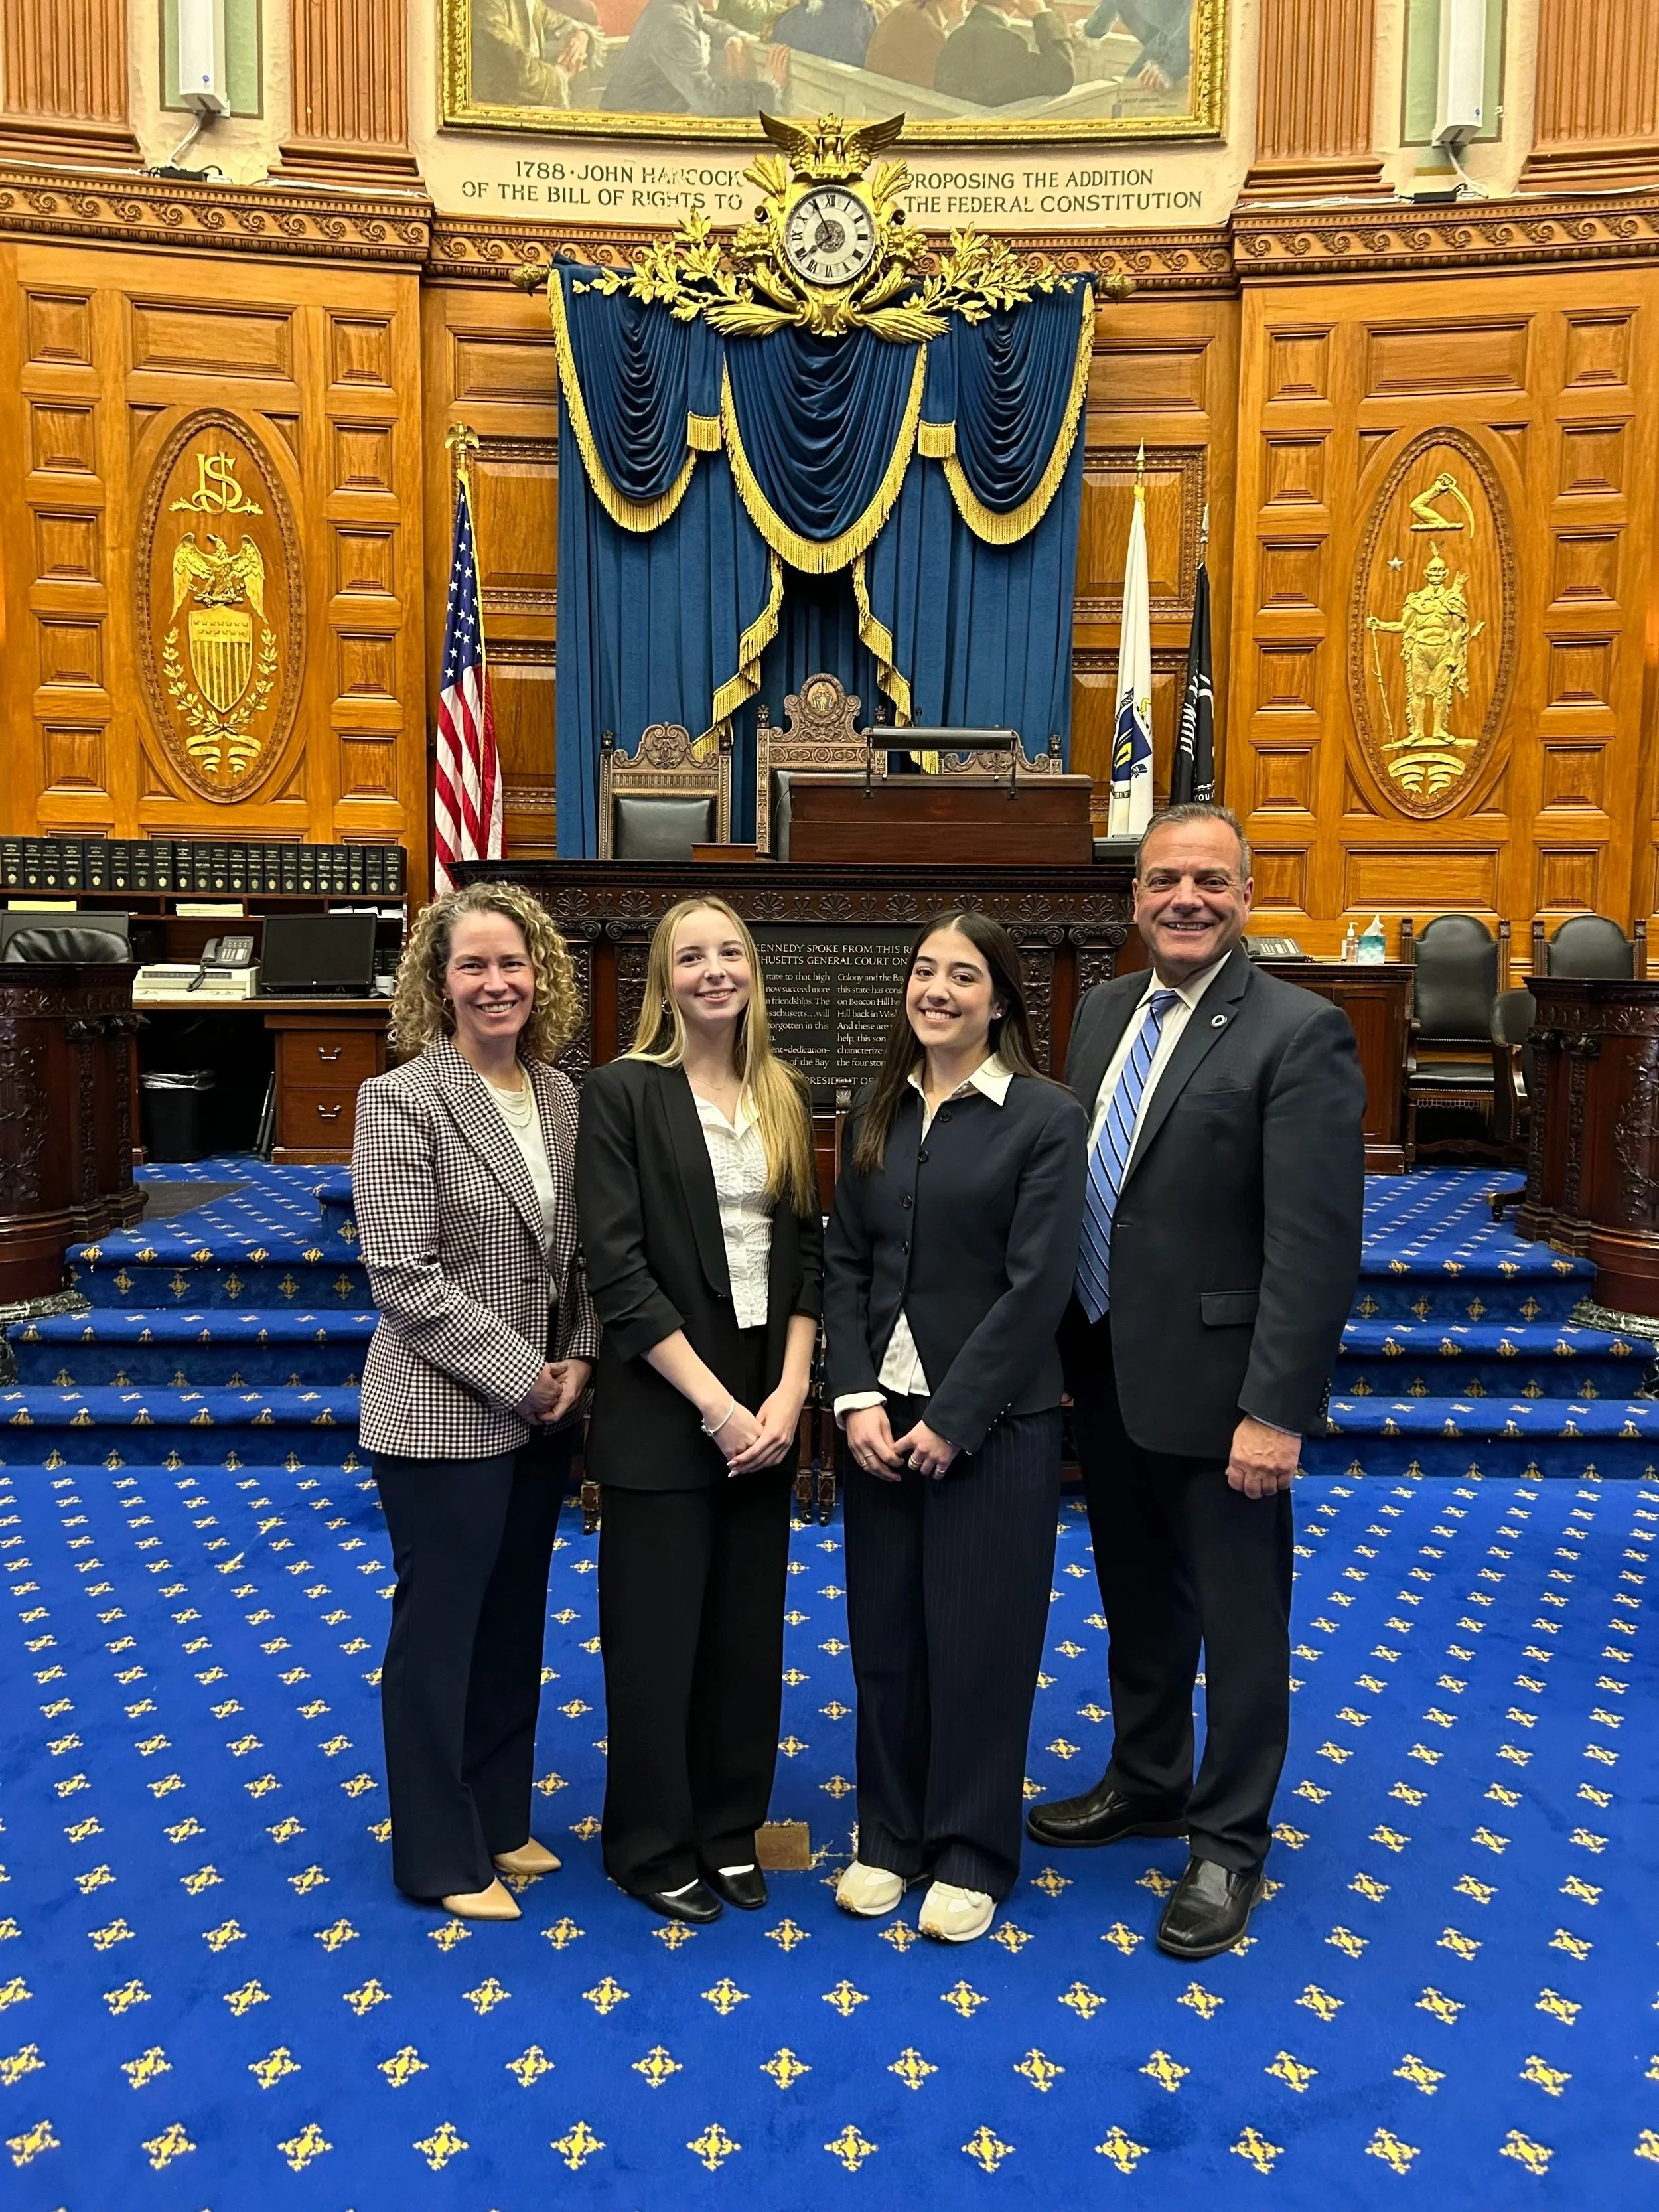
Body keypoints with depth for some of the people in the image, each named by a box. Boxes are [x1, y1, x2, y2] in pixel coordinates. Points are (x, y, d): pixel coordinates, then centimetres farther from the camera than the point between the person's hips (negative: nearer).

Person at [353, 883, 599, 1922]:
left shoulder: (562, 1095, 4)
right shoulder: (400, 1102, -14)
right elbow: (406, 1278, -19)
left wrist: (577, 1359, -5)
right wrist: (521, 1377, -16)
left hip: (541, 1411, 6)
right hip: (443, 1418, -6)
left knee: (515, 1624, 18)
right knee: (439, 1631, 8)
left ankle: (501, 1820, 37)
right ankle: (442, 1855, 26)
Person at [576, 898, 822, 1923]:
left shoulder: (783, 1096, 7)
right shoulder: (622, 1092, -9)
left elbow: (807, 1252, 7)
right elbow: (618, 1271, -14)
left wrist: (789, 1394, -5)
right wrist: (716, 1405, -15)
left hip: (766, 1405, 5)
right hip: (662, 1409, -5)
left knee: (749, 1630, 14)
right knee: (656, 1635, 8)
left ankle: (730, 1829, 33)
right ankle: (654, 1845, 28)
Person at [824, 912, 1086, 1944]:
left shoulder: (1047, 1117, -8)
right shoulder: (878, 1114, 7)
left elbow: (1038, 1286, -13)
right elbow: (845, 1262, 5)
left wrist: (951, 1420, -14)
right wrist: (858, 1400, -6)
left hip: (991, 1420, -4)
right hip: (882, 1412, 5)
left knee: (980, 1641, 7)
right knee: (884, 1633, 12)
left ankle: (972, 1857, 25)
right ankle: (892, 1836, 31)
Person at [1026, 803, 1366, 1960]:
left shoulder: (1300, 1032, -14)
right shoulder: (1104, 1009, 7)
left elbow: (1316, 1245, -18)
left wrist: (1275, 1409, -20)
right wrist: (1064, 1344, 10)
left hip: (1215, 1386, -6)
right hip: (1106, 1374, 7)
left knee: (1239, 1624, 11)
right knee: (1138, 1601, 23)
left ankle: (1230, 1841, 30)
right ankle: (1147, 1782, 44)